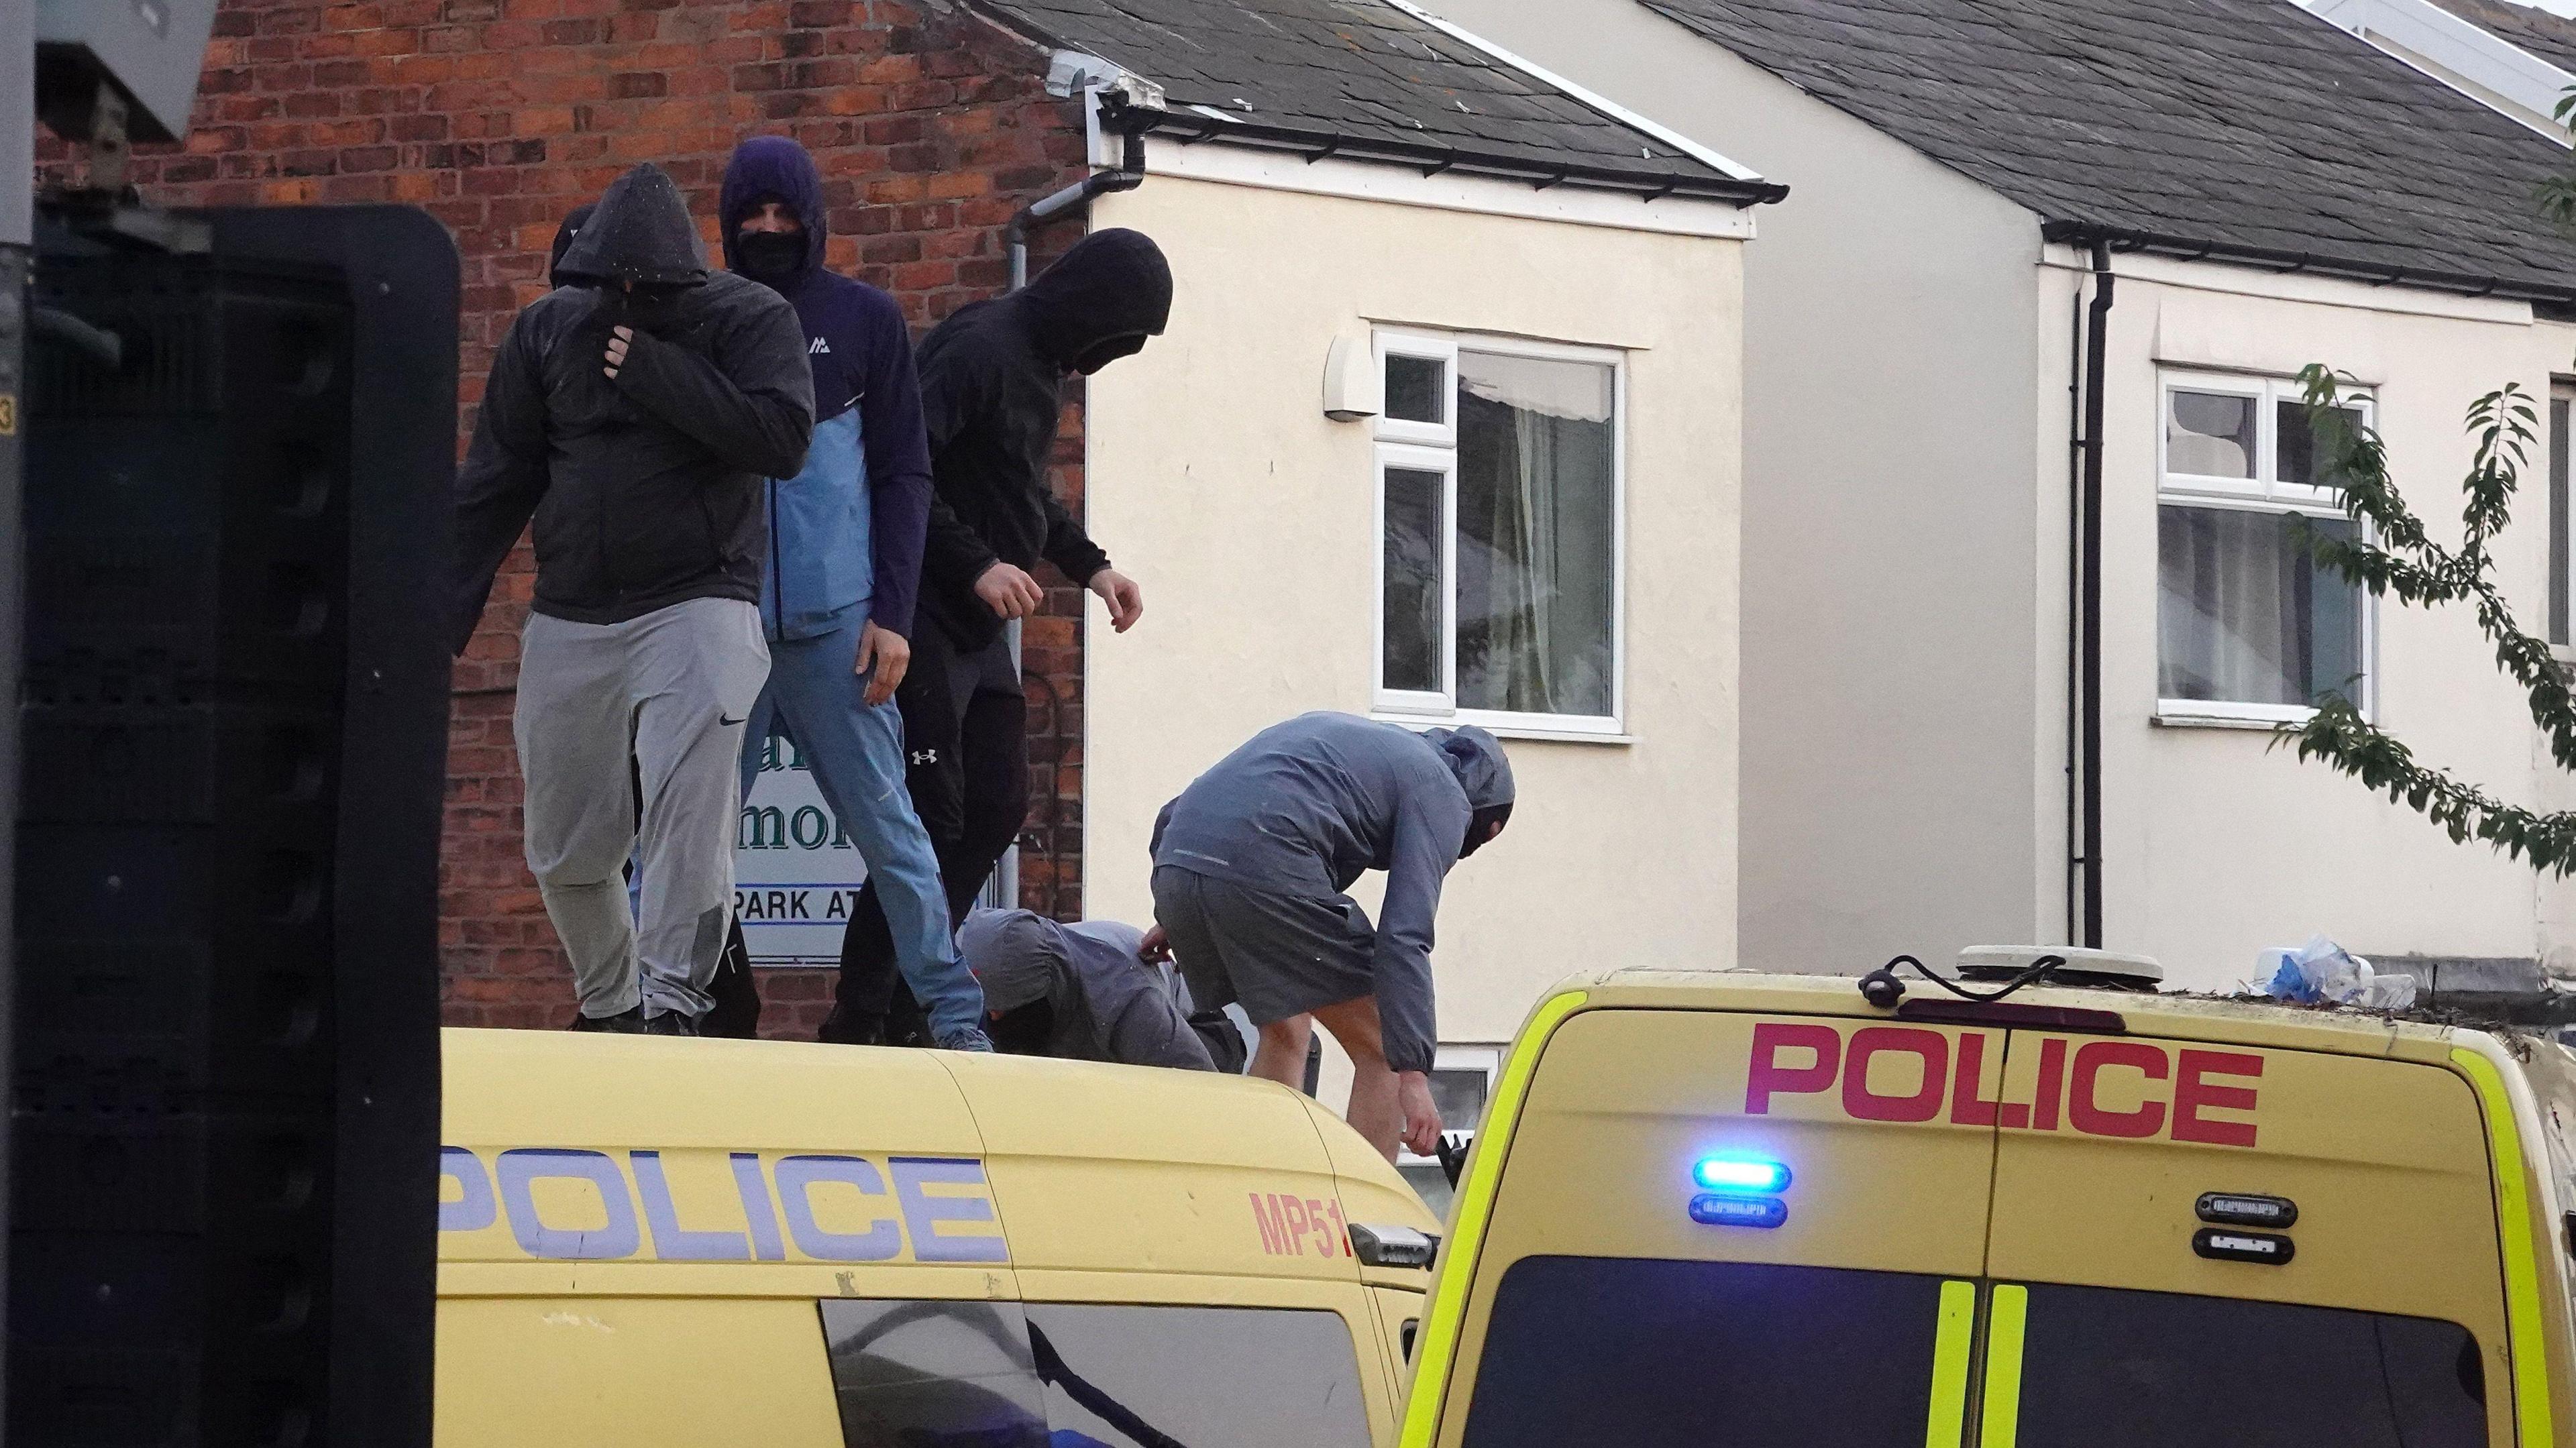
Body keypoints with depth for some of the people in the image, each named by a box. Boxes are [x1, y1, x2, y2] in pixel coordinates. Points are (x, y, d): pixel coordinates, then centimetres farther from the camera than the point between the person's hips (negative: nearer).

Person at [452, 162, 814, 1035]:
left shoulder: (751, 321, -3)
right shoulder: (549, 330, 7)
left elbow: (782, 439, -19)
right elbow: (493, 486, 10)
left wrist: (654, 368, -17)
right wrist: (442, 624, 7)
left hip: (699, 604, -4)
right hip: (569, 624, 4)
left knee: (689, 808, -24)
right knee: (565, 851, 8)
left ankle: (669, 999, -26)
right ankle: (608, 1005, 26)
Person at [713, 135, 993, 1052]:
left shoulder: (866, 320, 8)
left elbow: (905, 475, 7)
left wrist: (892, 613, -2)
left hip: (836, 624, -1)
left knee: (885, 827, 1)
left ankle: (953, 1014, 6)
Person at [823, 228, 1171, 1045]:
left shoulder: (1039, 365, 12)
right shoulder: (978, 352, -18)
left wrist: (1090, 565, 16)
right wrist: (976, 564, -26)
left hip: (980, 630, 10)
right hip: (929, 622, -10)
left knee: (997, 810, 10)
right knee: (932, 821, -9)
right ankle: (858, 1024, -5)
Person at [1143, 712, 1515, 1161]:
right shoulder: (1443, 796, 11)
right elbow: (1404, 939, -4)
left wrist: (1172, 917, 34)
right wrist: (1414, 1074, -8)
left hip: (1175, 861, 8)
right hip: (1267, 869, -8)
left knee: (1285, 1033, 26)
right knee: (1381, 1049, 4)